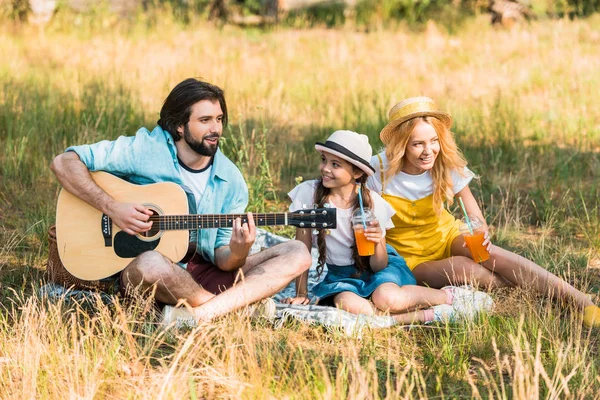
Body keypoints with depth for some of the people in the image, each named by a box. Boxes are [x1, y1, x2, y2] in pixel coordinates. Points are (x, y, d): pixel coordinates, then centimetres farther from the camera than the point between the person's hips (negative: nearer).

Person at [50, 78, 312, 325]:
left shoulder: (230, 180, 4)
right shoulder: (145, 151, -7)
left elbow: (221, 257, 2)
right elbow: (63, 163, -9)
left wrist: (236, 254, -23)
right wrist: (113, 209, -21)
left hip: (203, 271, 4)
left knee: (297, 254, -12)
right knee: (150, 264, -43)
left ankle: (199, 314, -31)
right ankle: (243, 305, -17)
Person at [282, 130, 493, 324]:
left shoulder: (372, 203, -14)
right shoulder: (308, 193, -13)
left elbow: (378, 266, -14)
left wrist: (378, 242, -34)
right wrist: (301, 294, -9)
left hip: (377, 267, -1)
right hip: (342, 274, 1)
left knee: (386, 298, -37)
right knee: (347, 304, -35)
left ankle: (450, 296, -11)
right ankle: (432, 315, -24)